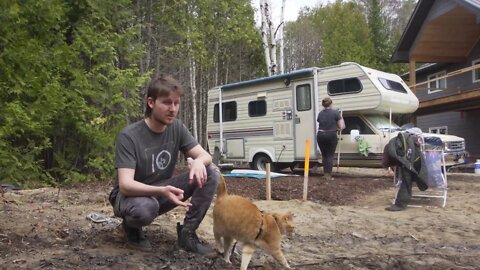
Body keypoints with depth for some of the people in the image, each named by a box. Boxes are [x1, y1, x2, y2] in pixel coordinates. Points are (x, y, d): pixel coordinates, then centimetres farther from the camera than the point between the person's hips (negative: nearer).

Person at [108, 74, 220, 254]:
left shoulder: (177, 128, -8)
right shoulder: (129, 136, -24)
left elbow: (205, 156, -8)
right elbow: (125, 185, -30)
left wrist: (199, 161, -35)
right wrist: (161, 191, -49)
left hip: (162, 191, 5)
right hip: (132, 195, -5)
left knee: (211, 172, -15)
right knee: (145, 207, -42)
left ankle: (187, 233, -6)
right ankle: (132, 228, -3)